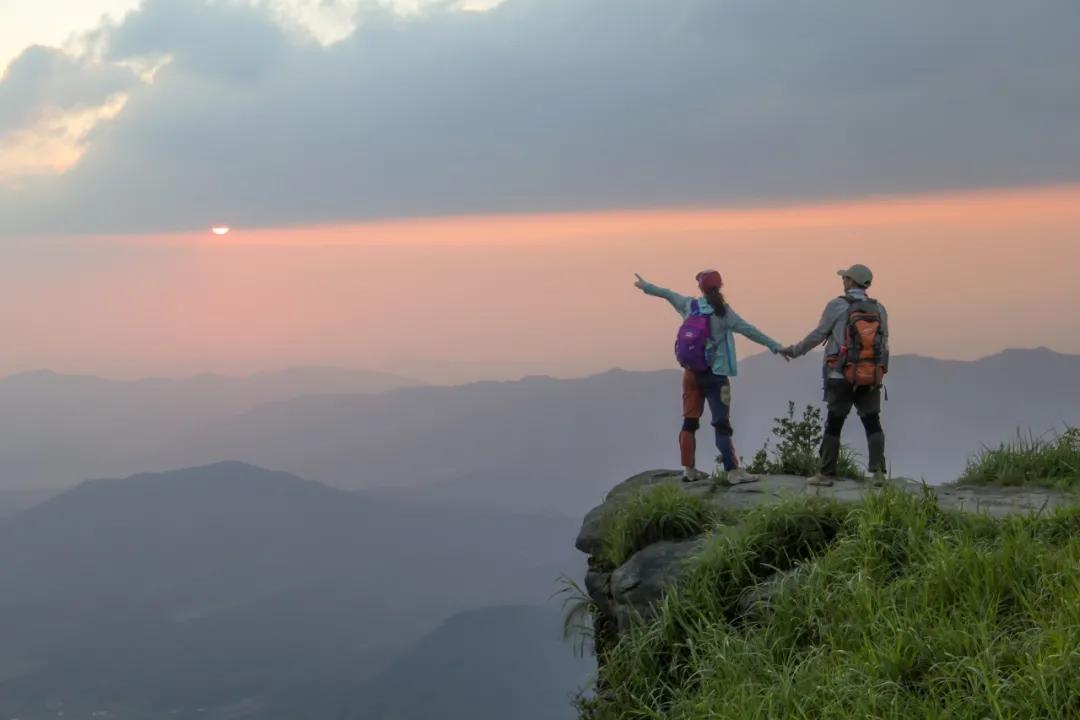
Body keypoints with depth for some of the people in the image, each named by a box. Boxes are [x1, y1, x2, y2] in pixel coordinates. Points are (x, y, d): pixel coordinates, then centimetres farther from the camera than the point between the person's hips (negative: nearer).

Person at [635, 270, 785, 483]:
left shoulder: (689, 305, 1)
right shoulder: (723, 312, -11)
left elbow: (667, 294, 17)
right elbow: (749, 330, -13)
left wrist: (646, 287, 33)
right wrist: (775, 346, -9)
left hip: (692, 373, 5)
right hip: (715, 375, -5)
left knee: (690, 421, 12)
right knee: (722, 423, -9)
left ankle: (689, 469, 17)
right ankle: (733, 471, -15)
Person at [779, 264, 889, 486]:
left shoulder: (837, 306, -6)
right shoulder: (879, 309, 6)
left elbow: (817, 336, -2)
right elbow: (884, 345, 8)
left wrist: (794, 351, 11)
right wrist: (880, 371, 18)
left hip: (841, 377, -3)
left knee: (833, 424, 5)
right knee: (873, 424, 7)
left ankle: (826, 474, 8)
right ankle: (878, 472, -3)